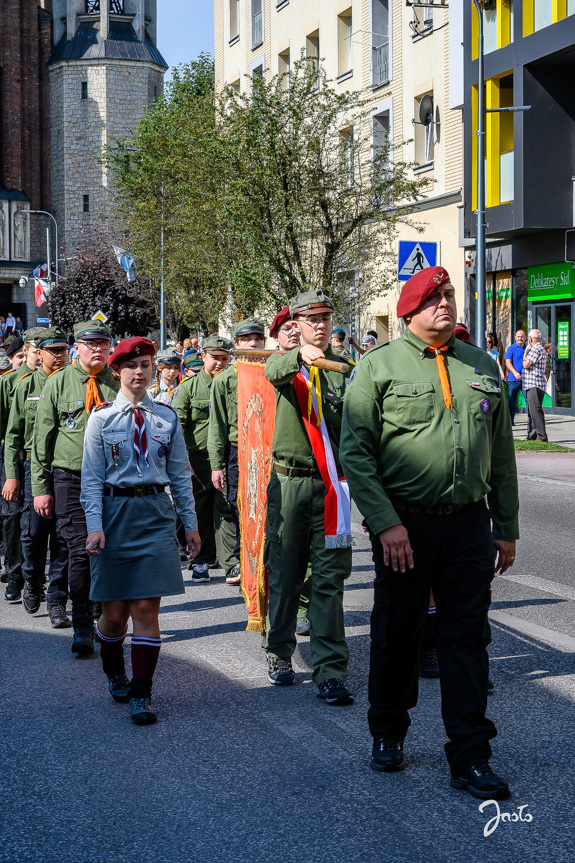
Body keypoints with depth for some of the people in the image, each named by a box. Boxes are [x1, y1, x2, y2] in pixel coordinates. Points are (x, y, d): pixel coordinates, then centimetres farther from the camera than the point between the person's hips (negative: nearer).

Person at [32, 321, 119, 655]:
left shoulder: (119, 385, 5)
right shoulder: (58, 384, 2)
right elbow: (42, 439, 4)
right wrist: (41, 487, 0)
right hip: (71, 480, -1)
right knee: (81, 551, -6)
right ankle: (83, 629, 1)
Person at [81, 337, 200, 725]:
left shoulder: (167, 418, 6)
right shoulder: (102, 419, 0)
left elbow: (180, 474, 11)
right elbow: (91, 478, -2)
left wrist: (191, 523, 8)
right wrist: (95, 527, -11)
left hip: (156, 515, 1)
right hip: (115, 513, -1)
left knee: (147, 608, -4)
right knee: (115, 612, 6)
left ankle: (141, 694, 1)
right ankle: (115, 673, 34)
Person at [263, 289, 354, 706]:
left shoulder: (344, 368, 9)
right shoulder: (284, 362, 6)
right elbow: (275, 373, -20)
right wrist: (301, 355, -40)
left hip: (330, 482, 0)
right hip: (289, 481, 0)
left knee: (330, 579, -3)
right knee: (283, 573, 8)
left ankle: (330, 671, -2)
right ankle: (280, 653, 27)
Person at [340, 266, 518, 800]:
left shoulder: (482, 366, 11)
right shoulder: (381, 365, -2)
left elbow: (502, 454, 15)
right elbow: (355, 451, -6)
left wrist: (507, 529, 12)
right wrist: (386, 522, -14)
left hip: (470, 525, 3)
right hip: (405, 525, -3)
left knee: (467, 639, 4)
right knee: (395, 635, 9)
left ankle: (470, 757, 10)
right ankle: (387, 733, 30)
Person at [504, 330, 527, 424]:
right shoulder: (511, 348, 4)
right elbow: (508, 362, -5)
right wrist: (515, 373, -17)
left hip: (526, 378, 2)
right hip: (513, 379, -2)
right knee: (512, 399, 0)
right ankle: (510, 419, 7)